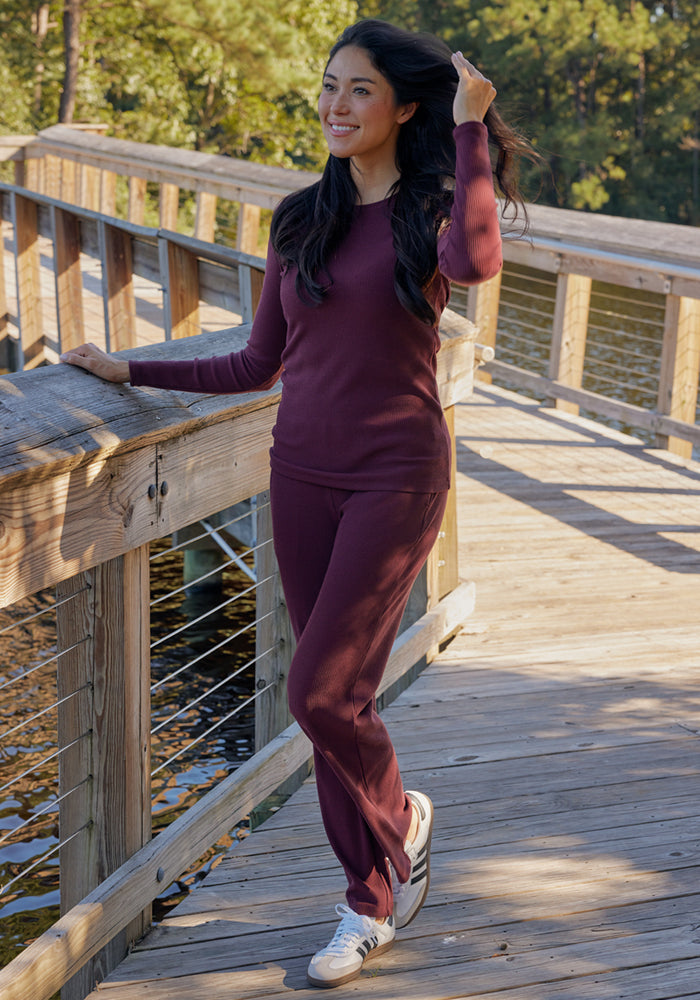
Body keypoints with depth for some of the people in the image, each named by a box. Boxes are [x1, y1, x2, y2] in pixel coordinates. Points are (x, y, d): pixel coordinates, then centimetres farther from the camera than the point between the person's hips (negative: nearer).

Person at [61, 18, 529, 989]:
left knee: (322, 693, -9)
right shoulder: (300, 220, 10)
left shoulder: (431, 206, -4)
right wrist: (131, 371, 16)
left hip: (396, 477, -5)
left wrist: (471, 125, -23)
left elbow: (476, 261, -31)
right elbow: (258, 366, 15)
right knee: (336, 693, 8)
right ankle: (373, 902, 25)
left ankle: (400, 817, 23)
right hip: (303, 475, 5)